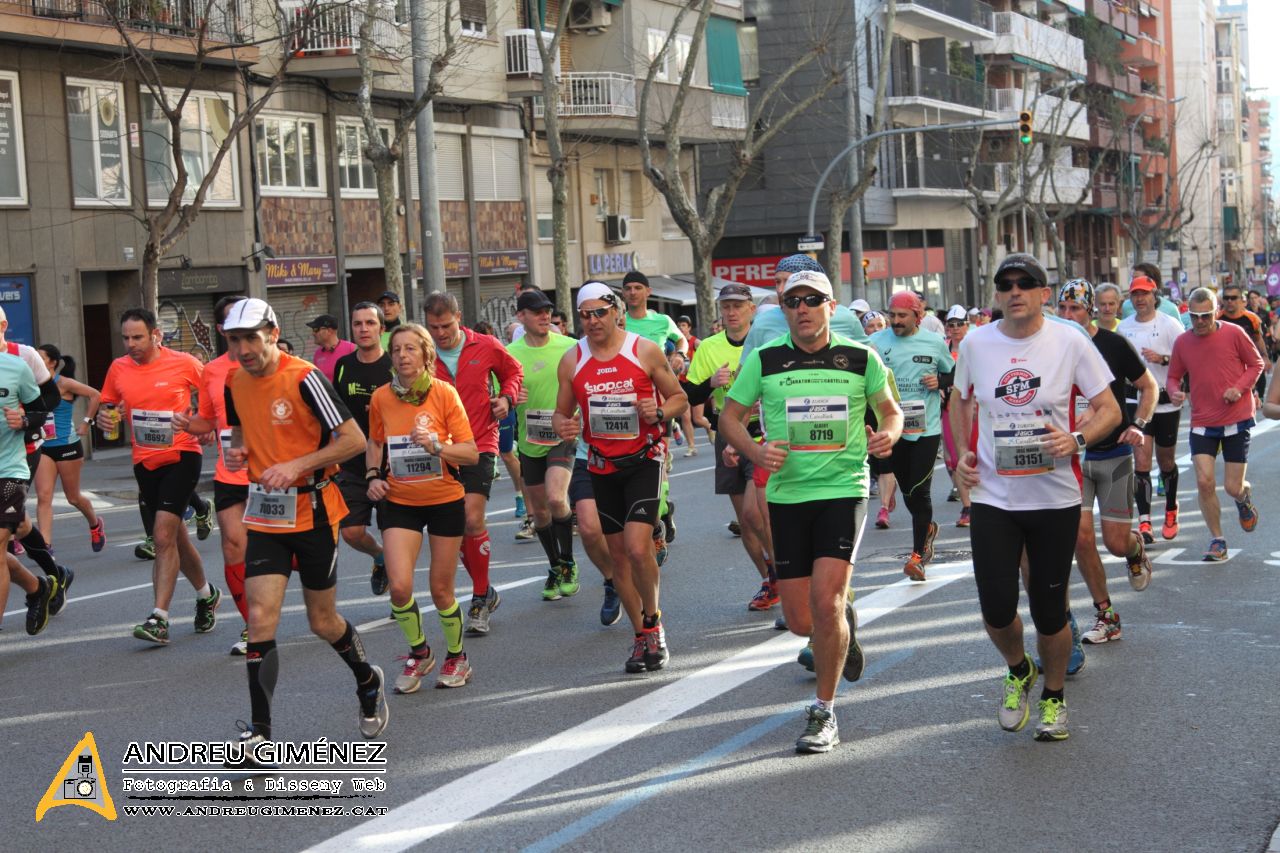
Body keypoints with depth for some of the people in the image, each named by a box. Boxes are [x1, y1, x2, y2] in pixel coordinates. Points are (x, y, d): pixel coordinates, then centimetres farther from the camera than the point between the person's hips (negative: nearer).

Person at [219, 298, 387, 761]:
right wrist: (237, 453, -2)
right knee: (260, 618, -9)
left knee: (322, 622, 9)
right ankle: (259, 731, -4)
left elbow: (354, 439, -15)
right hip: (265, 516, 4)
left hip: (312, 511, -4)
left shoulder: (303, 378, -16)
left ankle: (368, 682, 39)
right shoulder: (235, 383, 3)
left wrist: (296, 465, -24)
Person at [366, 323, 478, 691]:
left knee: (441, 590, 6)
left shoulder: (445, 393, -11)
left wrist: (435, 445, -26)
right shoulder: (381, 398, -4)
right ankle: (419, 652, 14)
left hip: (445, 500, -2)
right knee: (399, 586, -13)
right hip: (399, 502, 2)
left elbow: (471, 453, -11)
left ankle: (457, 658, 32)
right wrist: (374, 475, -1)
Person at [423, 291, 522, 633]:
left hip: (480, 445, -2)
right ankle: (485, 591, 24)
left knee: (472, 518, -15)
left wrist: (506, 397, -2)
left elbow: (512, 370, 17)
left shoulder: (486, 347, -2)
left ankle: (481, 597, -2)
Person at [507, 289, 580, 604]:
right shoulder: (510, 354, -4)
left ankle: (568, 565, -4)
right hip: (530, 441, 3)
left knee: (556, 498, -23)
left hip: (563, 436, -3)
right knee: (539, 510, 12)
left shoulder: (570, 347, -6)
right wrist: (509, 399, -20)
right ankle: (555, 568, 33)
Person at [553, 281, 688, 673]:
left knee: (637, 548, -17)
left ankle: (653, 619, 8)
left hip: (645, 460, -4)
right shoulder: (571, 361, 3)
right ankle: (643, 637, 21)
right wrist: (562, 425, -12)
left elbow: (679, 397, 4)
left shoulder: (645, 351, -5)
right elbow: (562, 412, 11)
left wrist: (658, 412, -17)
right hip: (602, 467, 4)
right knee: (618, 554, 7)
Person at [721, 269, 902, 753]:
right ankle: (844, 624, 41)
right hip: (787, 495, 2)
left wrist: (888, 434, -8)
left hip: (844, 490, -2)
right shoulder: (763, 360, 1)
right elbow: (729, 415, 8)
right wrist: (755, 452, -11)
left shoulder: (861, 358, 2)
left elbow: (890, 410, 15)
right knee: (800, 621, 3)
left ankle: (824, 713, 1)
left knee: (825, 601, -16)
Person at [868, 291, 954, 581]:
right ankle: (927, 528, 40)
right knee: (906, 489, 11)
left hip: (927, 428, -2)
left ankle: (918, 554, 3)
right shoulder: (877, 342, -1)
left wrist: (939, 381, -6)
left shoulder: (935, 342, 1)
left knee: (919, 490, -6)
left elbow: (955, 373, 15)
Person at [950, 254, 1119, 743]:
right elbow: (959, 400, 19)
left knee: (1049, 610, 5)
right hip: (993, 498, 1)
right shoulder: (975, 343, 1)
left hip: (1055, 499, -1)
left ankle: (1053, 697, 31)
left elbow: (1109, 409, -1)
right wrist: (962, 453, 6)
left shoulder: (1070, 342, -6)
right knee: (997, 609, -5)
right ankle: (1018, 671, 29)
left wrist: (1076, 440, -19)